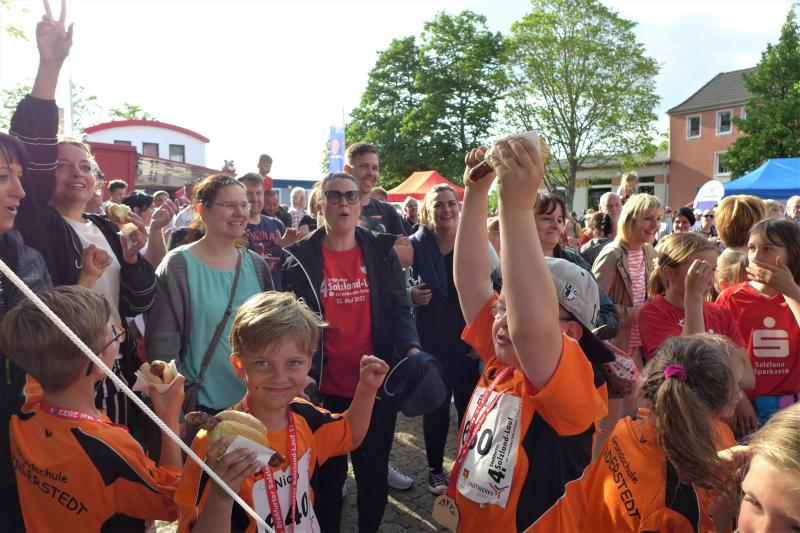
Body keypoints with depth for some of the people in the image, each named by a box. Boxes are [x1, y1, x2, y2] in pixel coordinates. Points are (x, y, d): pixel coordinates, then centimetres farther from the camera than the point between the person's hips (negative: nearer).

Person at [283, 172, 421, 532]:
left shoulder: (381, 251, 3)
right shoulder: (301, 258, 0)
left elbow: (399, 309, 3)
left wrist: (411, 348, -15)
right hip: (325, 388, -1)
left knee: (374, 471, 16)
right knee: (328, 473, 15)